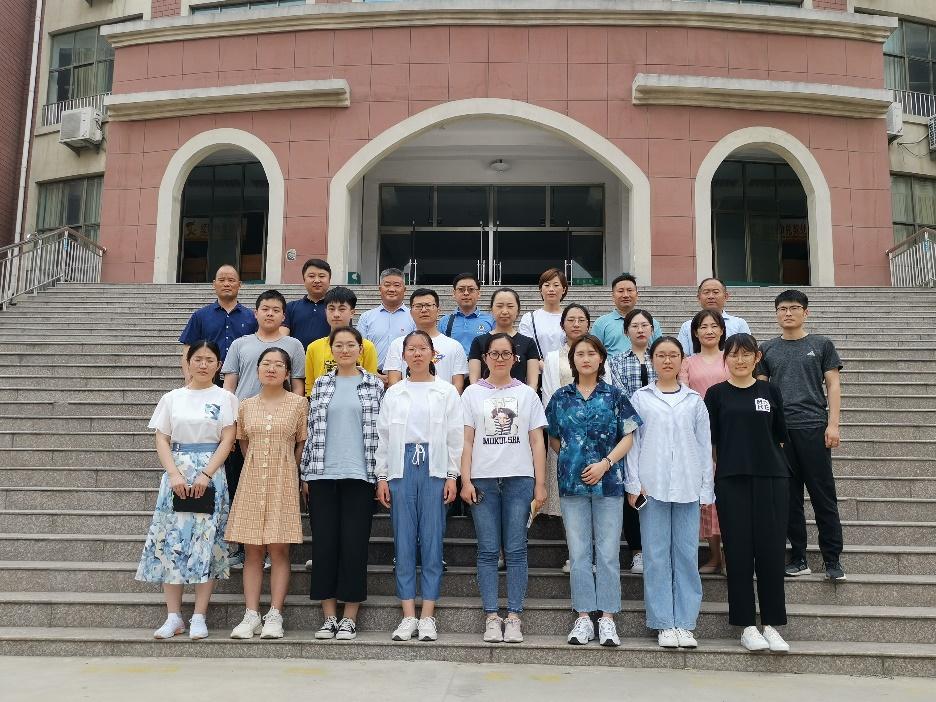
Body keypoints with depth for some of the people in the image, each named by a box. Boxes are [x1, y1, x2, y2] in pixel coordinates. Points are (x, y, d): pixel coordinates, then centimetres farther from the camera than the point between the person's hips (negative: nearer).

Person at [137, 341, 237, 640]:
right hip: (176, 473, 2)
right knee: (170, 540, -1)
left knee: (205, 541, -3)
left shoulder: (224, 398, 5)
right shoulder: (172, 398, 10)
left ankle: (199, 617, 4)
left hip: (210, 473, -2)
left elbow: (227, 440, -2)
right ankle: (173, 617, 7)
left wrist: (206, 475, -13)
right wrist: (174, 475, -9)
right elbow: (161, 440, 5)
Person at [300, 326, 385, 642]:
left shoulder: (374, 384, 4)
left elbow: (380, 430, 3)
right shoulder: (321, 384, 10)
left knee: (354, 544, -1)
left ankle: (349, 618, 9)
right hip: (322, 474, 2)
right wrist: (305, 474, 5)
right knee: (324, 543, 3)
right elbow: (311, 430, 10)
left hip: (358, 474, -2)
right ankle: (329, 617, 13)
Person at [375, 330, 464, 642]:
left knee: (432, 540, 0)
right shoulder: (393, 393, 10)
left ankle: (427, 617, 7)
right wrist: (382, 477, 4)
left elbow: (455, 436, 3)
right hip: (402, 467, 2)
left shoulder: (447, 392, 5)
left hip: (434, 467, -1)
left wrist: (452, 476, -3)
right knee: (403, 541, 2)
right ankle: (408, 616, 9)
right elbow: (383, 436, 9)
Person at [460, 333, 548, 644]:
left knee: (515, 550, 1)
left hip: (519, 479, 0)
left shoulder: (527, 394, 9)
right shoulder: (473, 393, 8)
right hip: (483, 480, 0)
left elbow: (537, 442, 8)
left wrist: (540, 484, 2)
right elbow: (466, 441, 5)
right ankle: (491, 617, 7)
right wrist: (466, 481, -3)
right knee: (488, 551, 2)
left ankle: (514, 617, 6)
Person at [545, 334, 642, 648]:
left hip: (608, 481, -1)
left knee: (608, 553, 1)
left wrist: (605, 463, -11)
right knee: (578, 554, 5)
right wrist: (572, 458, 1)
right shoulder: (560, 397, 8)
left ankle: (607, 619, 8)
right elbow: (553, 438, 15)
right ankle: (583, 618, 12)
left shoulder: (614, 396, 3)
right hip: (572, 482, 2)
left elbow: (628, 436, 1)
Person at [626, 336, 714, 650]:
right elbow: (632, 442, 4)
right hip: (652, 486, -1)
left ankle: (684, 623, 10)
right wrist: (633, 484, -3)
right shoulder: (640, 399, 6)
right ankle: (664, 624, 9)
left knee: (687, 555, 2)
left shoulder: (695, 400, 10)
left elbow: (704, 445, 9)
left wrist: (706, 489, 4)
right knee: (656, 556, 1)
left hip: (687, 488, 1)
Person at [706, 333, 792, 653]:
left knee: (771, 551, 2)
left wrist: (767, 460, 6)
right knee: (739, 551, 1)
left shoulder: (769, 391, 9)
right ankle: (747, 625, 10)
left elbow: (779, 436, 13)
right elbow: (710, 441, 4)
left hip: (771, 479, 1)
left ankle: (772, 624, 13)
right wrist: (709, 479, -1)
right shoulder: (717, 394, 4)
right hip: (732, 481, -1)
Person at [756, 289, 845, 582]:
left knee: (824, 495, 0)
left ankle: (832, 559, 7)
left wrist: (833, 424, -4)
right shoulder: (767, 349, 12)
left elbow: (833, 385, 5)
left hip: (814, 428, -2)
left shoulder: (822, 345, 7)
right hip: (779, 429, 2)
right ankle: (798, 557, 14)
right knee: (789, 497, 5)